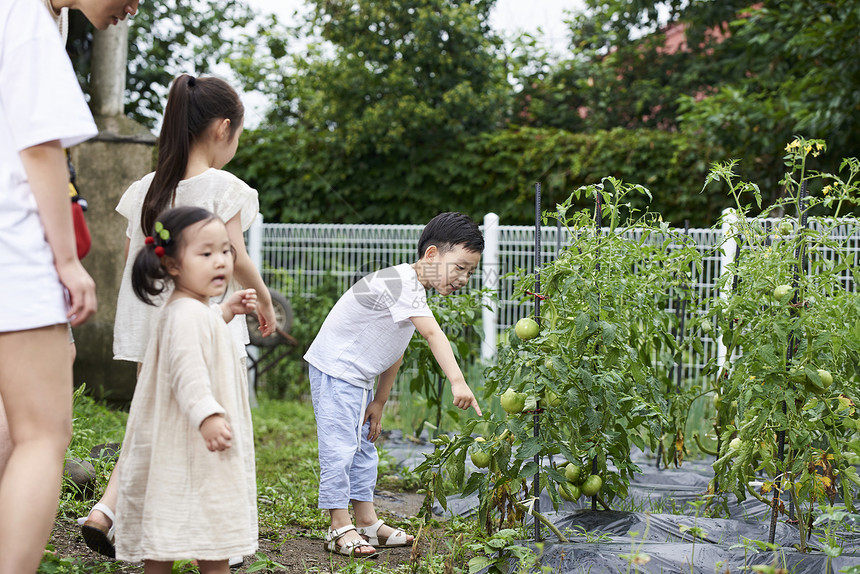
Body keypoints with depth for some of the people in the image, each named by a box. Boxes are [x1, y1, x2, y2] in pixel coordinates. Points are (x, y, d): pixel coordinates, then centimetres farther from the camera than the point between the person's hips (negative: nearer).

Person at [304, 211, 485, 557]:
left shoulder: (414, 291, 9)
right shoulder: (400, 282, -24)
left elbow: (395, 352, 11)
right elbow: (433, 334, -35)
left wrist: (379, 401, 11)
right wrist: (457, 382, -43)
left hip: (358, 376, 11)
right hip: (335, 368, -11)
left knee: (363, 447, 14)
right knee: (339, 446, -10)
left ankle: (367, 522, 21)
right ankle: (340, 528, -5)